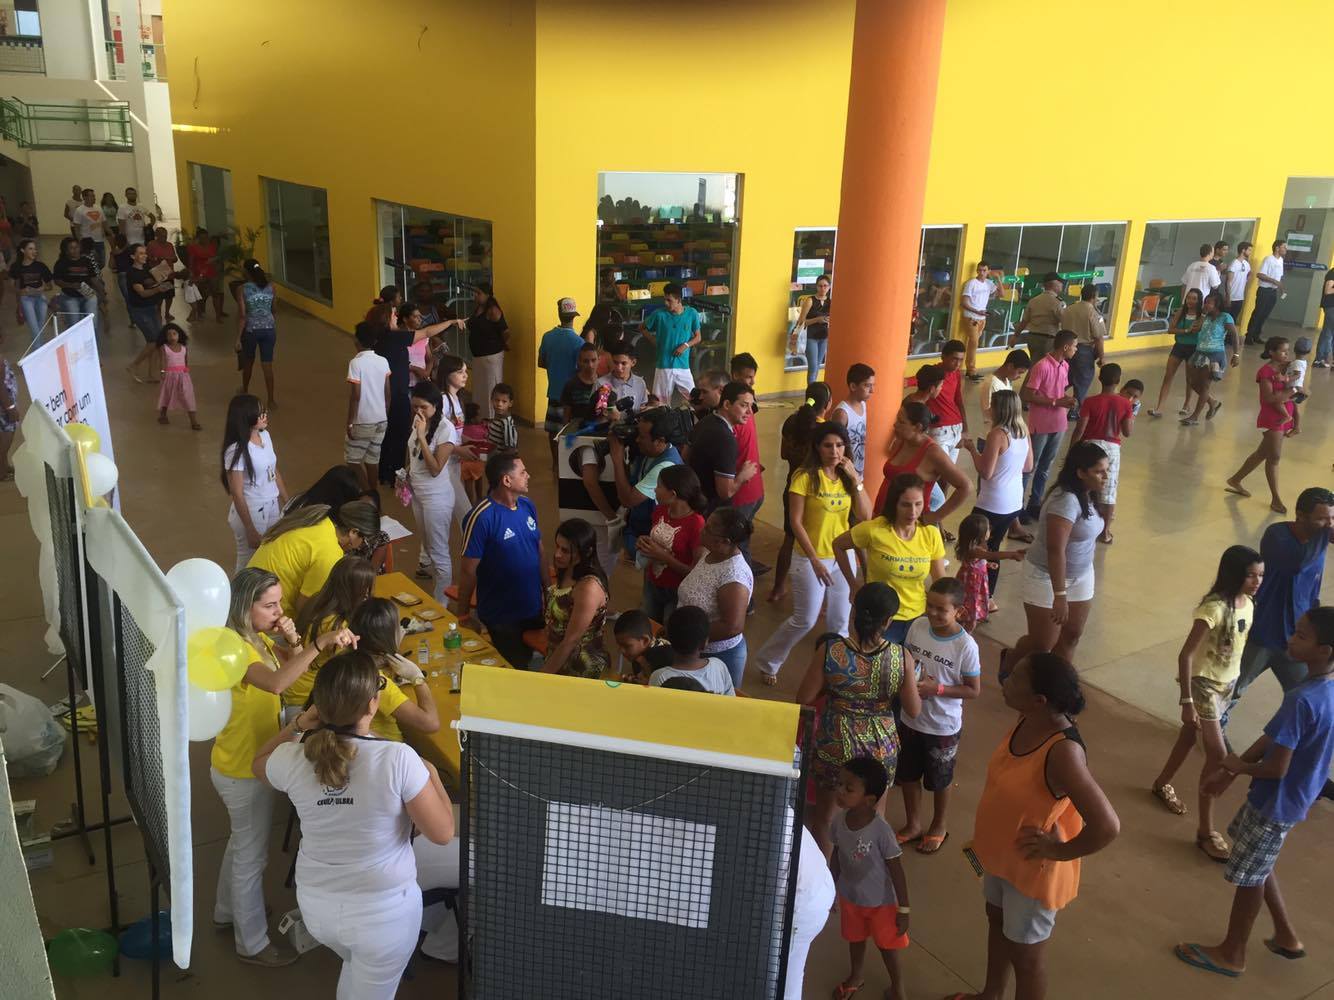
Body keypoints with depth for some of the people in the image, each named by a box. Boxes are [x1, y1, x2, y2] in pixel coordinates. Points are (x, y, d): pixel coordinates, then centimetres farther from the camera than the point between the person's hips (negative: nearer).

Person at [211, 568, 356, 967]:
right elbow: (276, 683, -50)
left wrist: (293, 641, -16)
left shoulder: (256, 637, -1)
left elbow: (292, 664, 5)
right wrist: (320, 643, -57)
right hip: (244, 772, -9)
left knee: (241, 843, 29)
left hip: (242, 763, 9)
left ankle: (227, 911, 51)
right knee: (251, 855, 9)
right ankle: (253, 943, 27)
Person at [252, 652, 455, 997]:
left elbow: (260, 763, 11)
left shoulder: (292, 759, -15)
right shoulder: (398, 759, -28)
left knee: (355, 966, 35)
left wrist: (298, 724, 0)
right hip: (384, 911, -4)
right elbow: (442, 833, -18)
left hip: (315, 905, 4)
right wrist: (431, 774, -4)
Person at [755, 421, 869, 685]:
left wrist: (856, 479, -13)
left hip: (843, 557, 5)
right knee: (804, 620, 1)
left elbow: (865, 517, -5)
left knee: (839, 623, 11)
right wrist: (815, 560, -16)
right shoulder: (805, 476, -13)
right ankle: (767, 662, 21)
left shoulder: (847, 476, 3)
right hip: (812, 558, -5)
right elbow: (795, 522, -14)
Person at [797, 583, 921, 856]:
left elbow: (804, 700, -12)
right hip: (881, 747, 1)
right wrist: (917, 687, 13)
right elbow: (913, 710, -7)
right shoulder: (901, 657, -16)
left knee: (823, 813, 24)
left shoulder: (829, 651, -19)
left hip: (835, 745, 0)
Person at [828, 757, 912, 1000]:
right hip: (850, 897, 5)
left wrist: (903, 910, -14)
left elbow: (897, 871, -21)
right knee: (855, 939, 28)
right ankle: (856, 977, 56)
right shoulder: (839, 821, -17)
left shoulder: (881, 831, -32)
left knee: (887, 946, 19)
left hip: (881, 902, -5)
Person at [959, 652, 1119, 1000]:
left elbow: (1107, 826, -38)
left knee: (1025, 954, 16)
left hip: (1031, 867, -8)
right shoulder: (1027, 721, -12)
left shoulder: (1063, 752, -37)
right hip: (1000, 853, 8)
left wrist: (1059, 851, -24)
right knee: (997, 921, 30)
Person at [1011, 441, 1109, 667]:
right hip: (1047, 577, -8)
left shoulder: (1087, 495, 0)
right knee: (1043, 643, 3)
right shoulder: (1066, 500, -29)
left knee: (1072, 635, 12)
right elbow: (1056, 550, -31)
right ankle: (1009, 666, 31)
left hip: (1080, 577, 8)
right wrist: (1060, 595, -30)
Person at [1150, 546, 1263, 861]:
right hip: (1204, 685, -7)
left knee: (1191, 736, 24)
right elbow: (1185, 655, -26)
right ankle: (1206, 831, 6)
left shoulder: (1247, 603, -4)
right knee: (1218, 755, -6)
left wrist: (1234, 680, 17)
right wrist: (1187, 701, -26)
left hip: (1228, 683, 7)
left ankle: (1162, 784, 47)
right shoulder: (1214, 608, -28)